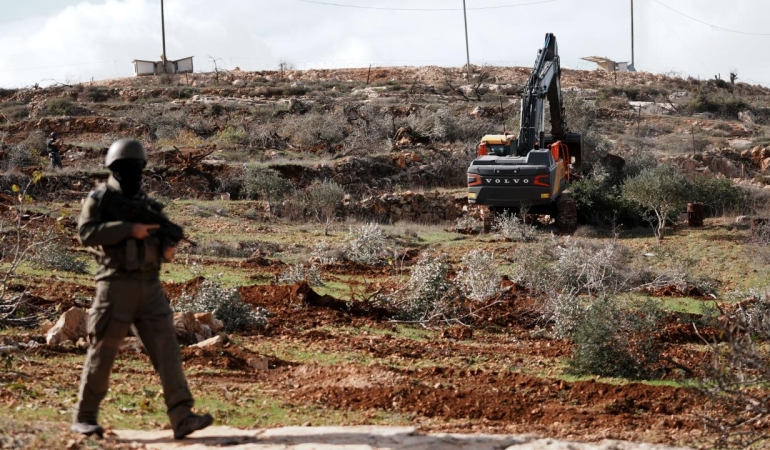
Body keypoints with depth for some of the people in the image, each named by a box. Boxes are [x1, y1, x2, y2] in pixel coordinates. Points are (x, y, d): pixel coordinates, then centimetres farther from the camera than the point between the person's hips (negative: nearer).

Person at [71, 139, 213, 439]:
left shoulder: (147, 203, 17)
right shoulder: (98, 199, 1)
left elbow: (158, 239, 23)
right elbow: (86, 232, -14)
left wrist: (167, 249, -1)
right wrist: (129, 229, -20)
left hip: (150, 286, 5)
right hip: (116, 286, -5)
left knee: (167, 348, -6)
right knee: (102, 353, 2)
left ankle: (182, 418, -11)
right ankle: (84, 417, 14)